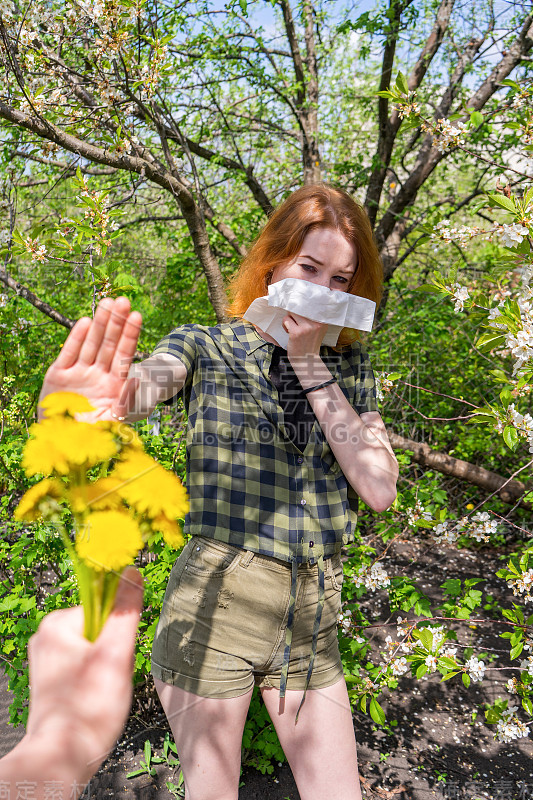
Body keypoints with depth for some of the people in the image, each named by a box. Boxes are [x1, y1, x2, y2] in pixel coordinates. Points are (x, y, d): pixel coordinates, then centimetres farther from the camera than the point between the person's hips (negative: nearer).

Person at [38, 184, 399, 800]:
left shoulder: (348, 366, 5)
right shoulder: (205, 347, -4)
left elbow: (380, 489, -6)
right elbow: (144, 383, -26)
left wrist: (310, 365, -12)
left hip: (313, 617, 4)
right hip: (215, 603, -3)